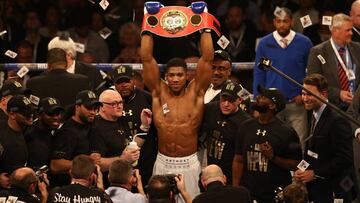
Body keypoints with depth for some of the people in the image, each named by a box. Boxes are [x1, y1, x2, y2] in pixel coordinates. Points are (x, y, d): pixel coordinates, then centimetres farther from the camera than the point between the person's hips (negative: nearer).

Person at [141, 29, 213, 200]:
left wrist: (205, 29, -3)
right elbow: (146, 58, -1)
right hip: (163, 163, 1)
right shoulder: (159, 92, 1)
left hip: (189, 164, -1)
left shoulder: (195, 93, -1)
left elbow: (207, 58, -5)